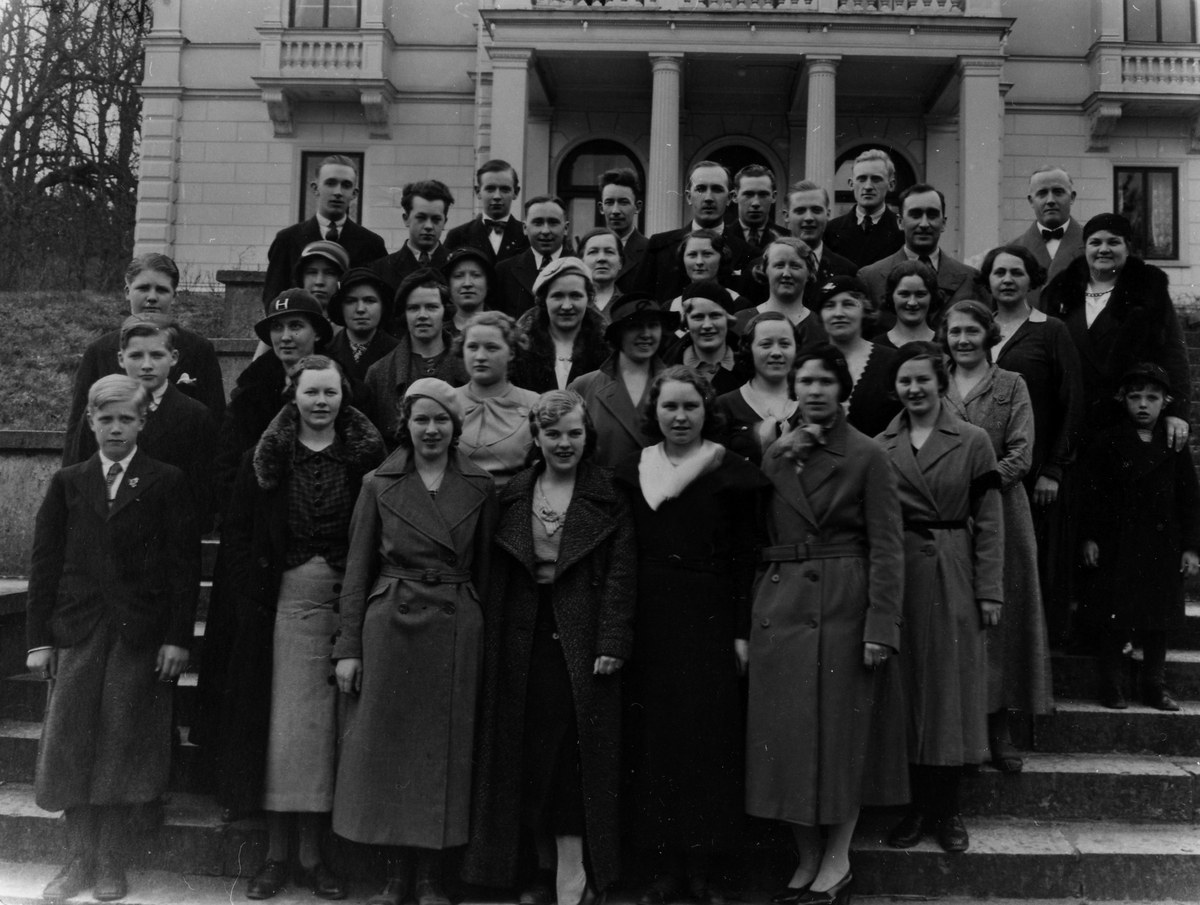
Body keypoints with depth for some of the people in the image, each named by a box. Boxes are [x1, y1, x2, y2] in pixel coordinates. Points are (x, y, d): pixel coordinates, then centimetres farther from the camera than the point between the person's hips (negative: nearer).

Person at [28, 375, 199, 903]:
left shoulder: (166, 484, 2)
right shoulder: (67, 484, 9)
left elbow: (184, 566, -2)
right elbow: (45, 563, 7)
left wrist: (177, 637, -8)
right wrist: (38, 638, 1)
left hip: (141, 637, -2)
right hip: (76, 634, 2)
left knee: (123, 751, 3)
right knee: (72, 748, 5)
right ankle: (79, 860, 19)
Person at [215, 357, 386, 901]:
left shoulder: (367, 456, 2)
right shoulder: (266, 459, 5)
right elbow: (237, 532, 6)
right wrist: (250, 600, -3)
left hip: (348, 598, 0)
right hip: (287, 599, 0)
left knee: (325, 724, 4)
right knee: (286, 721, 2)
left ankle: (310, 855, 13)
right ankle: (277, 855, 11)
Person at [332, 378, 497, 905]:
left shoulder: (479, 489, 6)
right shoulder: (378, 485, 4)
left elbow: (483, 570, 8)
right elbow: (357, 570, 4)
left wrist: (477, 629, 0)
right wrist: (348, 647, -1)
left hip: (456, 633, 0)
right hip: (388, 628, 0)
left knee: (443, 752, 5)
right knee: (387, 748, 4)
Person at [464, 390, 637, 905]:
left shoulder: (607, 498, 0)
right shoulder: (511, 497, 9)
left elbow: (621, 575, -5)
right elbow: (497, 576, 8)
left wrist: (612, 645, -13)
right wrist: (493, 644, 1)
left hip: (580, 641, -3)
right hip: (523, 643, 4)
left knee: (575, 754, -6)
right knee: (527, 755, 7)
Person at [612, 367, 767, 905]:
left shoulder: (731, 473, 0)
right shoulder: (632, 473, 7)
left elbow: (743, 558, -1)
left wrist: (742, 630, -6)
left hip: (710, 619, -2)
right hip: (650, 622, 2)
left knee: (709, 736, 0)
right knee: (655, 737, 4)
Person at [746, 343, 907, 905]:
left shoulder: (867, 456, -3)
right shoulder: (775, 455, 10)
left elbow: (886, 547, -7)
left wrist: (880, 626, -14)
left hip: (842, 605, -5)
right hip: (779, 605, 5)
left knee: (841, 730, 1)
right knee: (786, 731, 6)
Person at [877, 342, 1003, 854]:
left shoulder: (973, 442, 0)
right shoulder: (879, 447, 5)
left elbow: (988, 522, 0)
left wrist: (990, 590, -5)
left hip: (954, 578, -1)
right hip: (896, 576, 2)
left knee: (952, 684, 4)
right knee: (907, 689, 6)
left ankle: (947, 811, 16)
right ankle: (916, 807, 17)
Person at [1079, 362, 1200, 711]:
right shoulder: (1106, 442, -2)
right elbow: (1092, 495, -2)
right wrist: (1089, 538, -7)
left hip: (1163, 545, 2)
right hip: (1117, 547, -2)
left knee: (1160, 616, 10)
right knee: (1114, 618, 3)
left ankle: (1155, 684, 22)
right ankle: (1111, 685, 13)